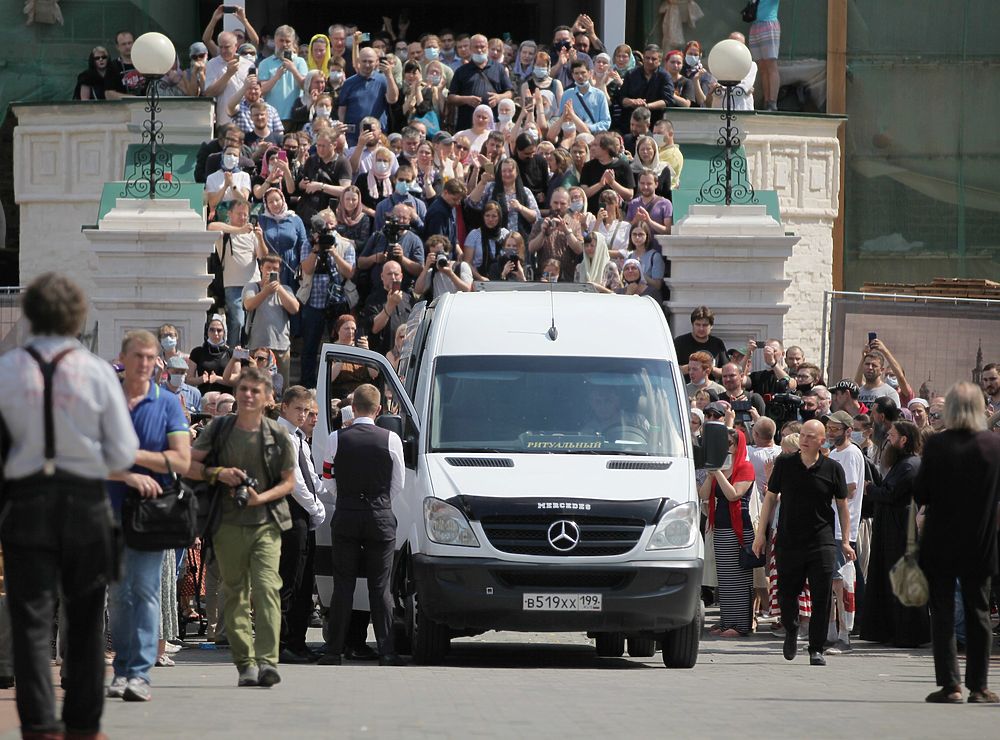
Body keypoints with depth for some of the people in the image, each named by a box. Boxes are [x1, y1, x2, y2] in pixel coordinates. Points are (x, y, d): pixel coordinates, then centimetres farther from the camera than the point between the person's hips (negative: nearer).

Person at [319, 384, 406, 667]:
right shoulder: (391, 439, -5)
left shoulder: (337, 439, -4)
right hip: (381, 517, 0)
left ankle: (334, 651, 2)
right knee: (380, 587, 4)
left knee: (343, 585, 5)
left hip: (345, 516, 0)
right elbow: (398, 485, 2)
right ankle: (386, 651, -1)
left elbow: (329, 483, 3)